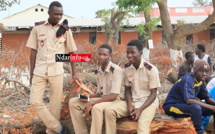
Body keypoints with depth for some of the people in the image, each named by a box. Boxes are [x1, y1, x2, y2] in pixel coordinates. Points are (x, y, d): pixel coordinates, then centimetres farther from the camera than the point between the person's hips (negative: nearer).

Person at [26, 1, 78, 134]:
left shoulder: (65, 30, 1)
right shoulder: (38, 28, 2)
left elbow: (72, 52, 8)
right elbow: (33, 52, 6)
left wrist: (74, 73, 4)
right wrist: (31, 74, 5)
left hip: (56, 72, -1)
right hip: (39, 72, 1)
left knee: (55, 103, 2)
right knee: (35, 101, -6)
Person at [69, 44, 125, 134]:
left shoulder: (116, 70, -17)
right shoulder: (98, 72, 8)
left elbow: (114, 95, -22)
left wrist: (91, 103, -25)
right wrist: (89, 96, -3)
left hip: (116, 100, -8)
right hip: (103, 99, 9)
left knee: (96, 108, -39)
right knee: (73, 102, -1)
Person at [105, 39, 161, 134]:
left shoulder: (151, 69, -13)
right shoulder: (127, 68, 3)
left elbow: (153, 94, -10)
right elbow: (127, 89, 9)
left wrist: (140, 109, -20)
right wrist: (129, 105, -10)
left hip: (148, 103, -5)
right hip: (132, 102, 5)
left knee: (143, 124, -35)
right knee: (109, 110, -18)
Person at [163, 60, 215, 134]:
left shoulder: (200, 80, 3)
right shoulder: (187, 80, -24)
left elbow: (207, 98, 8)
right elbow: (189, 100, -37)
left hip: (185, 106, 9)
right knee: (196, 107, -38)